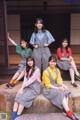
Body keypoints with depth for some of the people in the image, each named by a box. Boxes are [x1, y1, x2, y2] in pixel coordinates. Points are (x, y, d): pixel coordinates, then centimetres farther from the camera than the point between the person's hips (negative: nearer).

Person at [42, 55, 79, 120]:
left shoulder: (57, 70, 6)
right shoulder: (46, 71, -14)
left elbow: (59, 80, 3)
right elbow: (48, 85, -14)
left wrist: (62, 85, -19)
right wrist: (58, 88, -21)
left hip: (56, 86, 6)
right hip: (48, 89, -6)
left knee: (65, 91, -23)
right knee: (60, 93, -29)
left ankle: (66, 110, -31)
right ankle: (68, 112, -29)